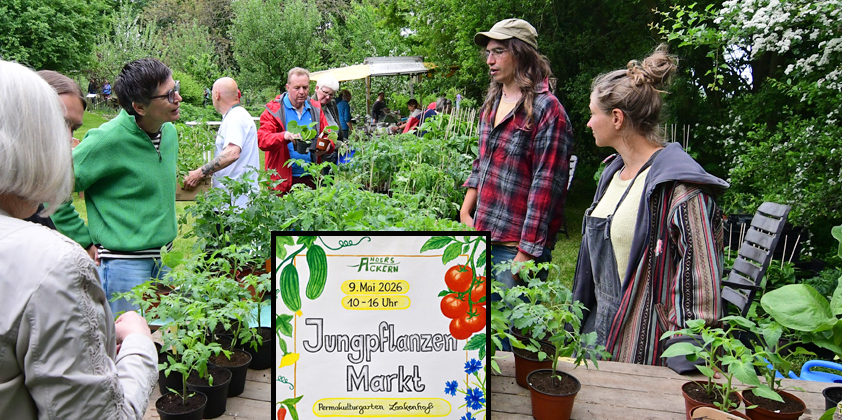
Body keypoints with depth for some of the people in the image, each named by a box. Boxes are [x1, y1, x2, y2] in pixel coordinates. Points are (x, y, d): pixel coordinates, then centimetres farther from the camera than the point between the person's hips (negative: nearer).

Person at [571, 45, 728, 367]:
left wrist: (687, 356, -20)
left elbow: (702, 282, -20)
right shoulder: (614, 172, 10)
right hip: (599, 328, 8)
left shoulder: (679, 185, -18)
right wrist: (578, 321, 20)